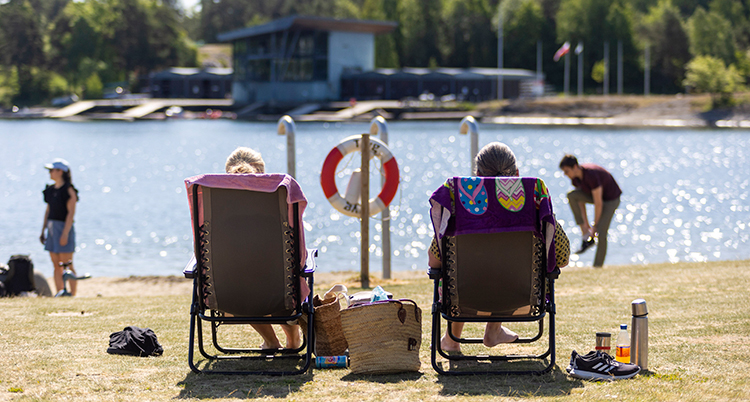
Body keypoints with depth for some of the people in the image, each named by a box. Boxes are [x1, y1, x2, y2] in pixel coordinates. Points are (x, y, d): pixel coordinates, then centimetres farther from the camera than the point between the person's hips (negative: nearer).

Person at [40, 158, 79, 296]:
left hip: (64, 227, -8)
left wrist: (65, 233, -21)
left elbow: (71, 213, -16)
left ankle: (72, 294, -3)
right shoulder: (51, 189, 13)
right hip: (52, 228, 8)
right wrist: (43, 230, 17)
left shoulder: (68, 190, -11)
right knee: (56, 266, 8)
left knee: (67, 265, -6)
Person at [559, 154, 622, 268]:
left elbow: (598, 203, -30)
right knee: (571, 195, -17)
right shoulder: (574, 176, -11)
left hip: (611, 199, -7)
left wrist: (595, 226, -21)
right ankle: (586, 236, -14)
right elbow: (580, 199, -2)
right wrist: (585, 223, -6)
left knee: (601, 234, -17)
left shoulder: (591, 175, -36)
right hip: (597, 194, 7)